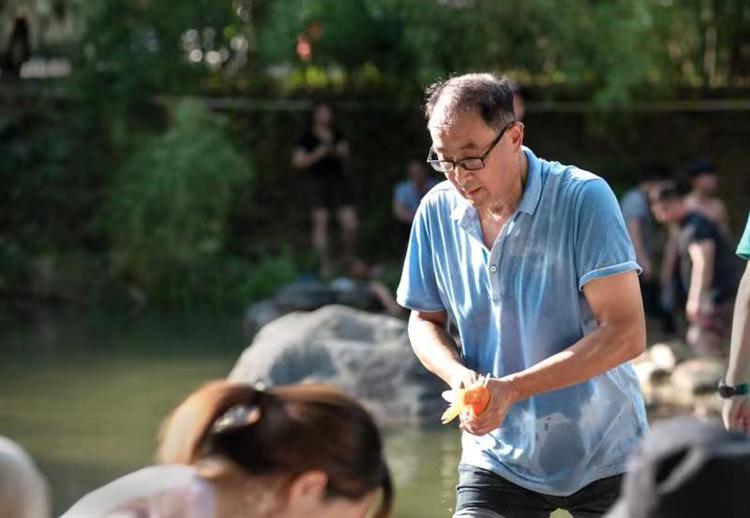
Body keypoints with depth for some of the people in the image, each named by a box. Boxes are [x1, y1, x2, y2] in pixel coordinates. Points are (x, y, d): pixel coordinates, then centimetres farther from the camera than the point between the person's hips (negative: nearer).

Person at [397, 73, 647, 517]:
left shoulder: (584, 198, -16)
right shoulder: (438, 211, -3)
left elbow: (627, 333, -19)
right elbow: (425, 319, 11)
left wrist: (512, 389, -26)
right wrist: (458, 374, -12)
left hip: (602, 459, -2)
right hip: (499, 459, 3)